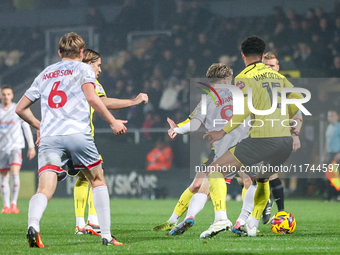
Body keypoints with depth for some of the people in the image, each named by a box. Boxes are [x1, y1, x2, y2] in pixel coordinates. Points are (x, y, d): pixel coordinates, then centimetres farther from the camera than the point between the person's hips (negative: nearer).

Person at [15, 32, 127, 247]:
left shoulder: (44, 74, 26)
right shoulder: (83, 69, 12)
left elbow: (20, 108, 28)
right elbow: (91, 97, -7)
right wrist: (113, 121, -1)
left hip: (49, 138, 2)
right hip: (78, 133, -2)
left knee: (45, 189, -11)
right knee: (98, 181, 18)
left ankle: (33, 224, -42)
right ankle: (106, 235, 14)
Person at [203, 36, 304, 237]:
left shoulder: (245, 77, -1)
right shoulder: (277, 75, 18)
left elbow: (244, 110, -13)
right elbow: (298, 99, 21)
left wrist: (223, 132, -6)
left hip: (262, 138, -6)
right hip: (286, 141, 6)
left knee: (215, 170, 2)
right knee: (263, 178, 33)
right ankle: (253, 225, 24)